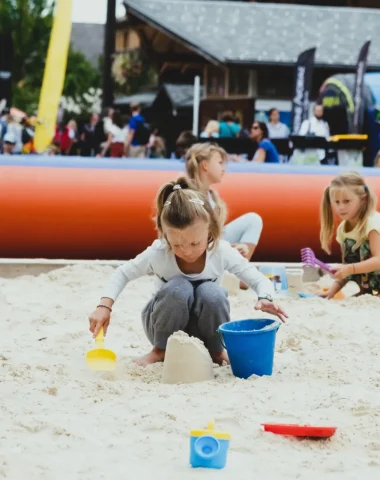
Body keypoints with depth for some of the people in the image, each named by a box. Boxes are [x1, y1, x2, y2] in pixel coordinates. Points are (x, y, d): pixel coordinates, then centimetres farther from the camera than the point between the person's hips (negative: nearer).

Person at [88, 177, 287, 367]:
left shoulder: (222, 251, -22)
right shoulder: (157, 253, -23)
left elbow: (259, 280, -16)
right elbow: (122, 274, -8)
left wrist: (265, 299, -39)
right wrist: (104, 305, -23)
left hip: (203, 330, 1)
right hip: (166, 327, -1)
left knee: (212, 293, -34)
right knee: (179, 287, -34)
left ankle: (217, 350, -4)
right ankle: (160, 350, -8)